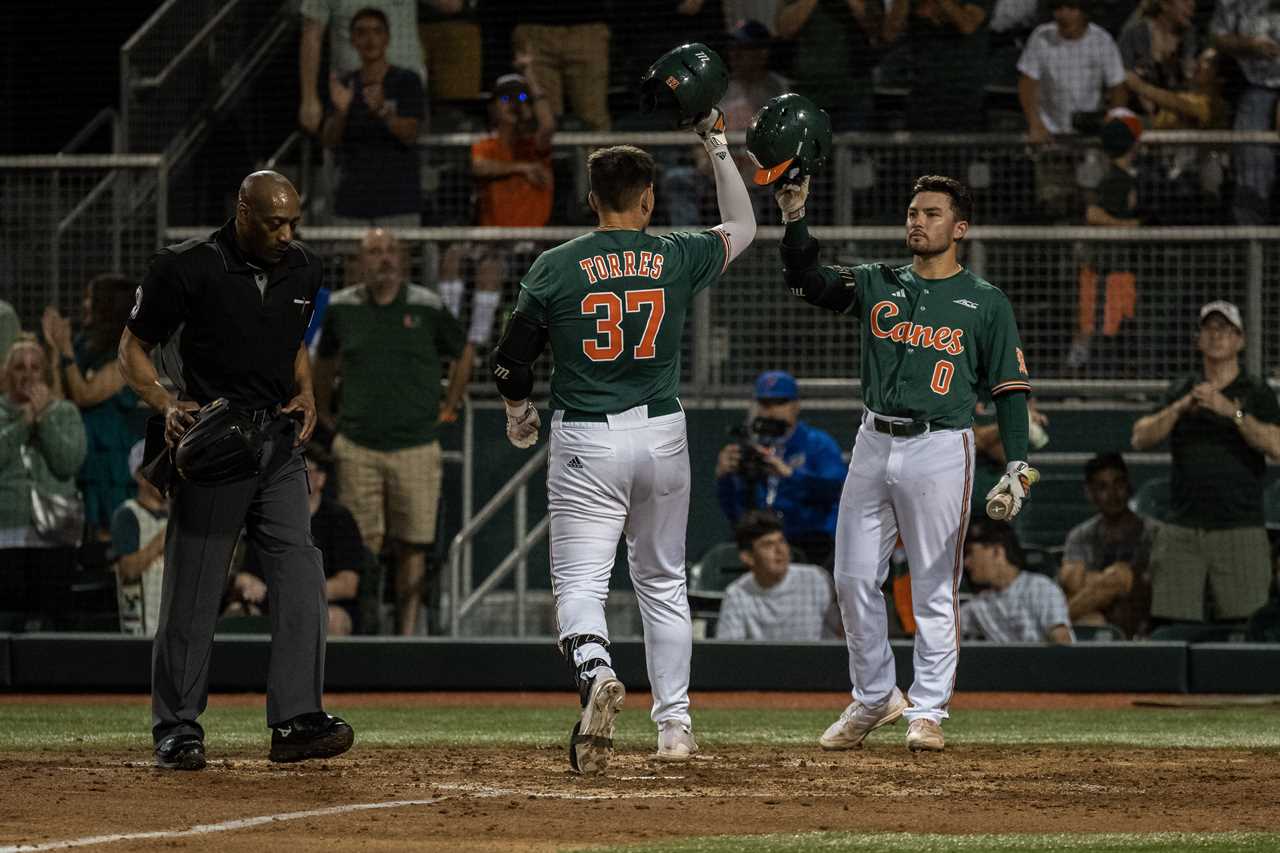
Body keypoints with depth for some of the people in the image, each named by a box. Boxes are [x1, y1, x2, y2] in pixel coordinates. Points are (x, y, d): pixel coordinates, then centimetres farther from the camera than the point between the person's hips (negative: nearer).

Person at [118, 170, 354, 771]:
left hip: (279, 445, 5)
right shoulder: (187, 268, -9)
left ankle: (296, 721, -6)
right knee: (192, 591, -1)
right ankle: (176, 729, 8)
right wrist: (168, 405, -20)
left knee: (301, 577, -7)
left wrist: (305, 394, 6)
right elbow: (132, 349, -3)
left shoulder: (303, 271, 8)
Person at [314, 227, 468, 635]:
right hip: (357, 448, 1)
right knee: (363, 547, -2)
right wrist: (326, 416, 22)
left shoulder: (428, 307, 1)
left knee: (412, 548, -1)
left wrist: (446, 411, 13)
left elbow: (462, 357, 16)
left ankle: (407, 634, 3)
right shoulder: (341, 308, 5)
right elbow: (323, 363, 23)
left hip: (416, 447, -1)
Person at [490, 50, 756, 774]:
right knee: (664, 583, 15)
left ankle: (596, 672, -36)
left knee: (580, 583, -5)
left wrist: (519, 413, 21)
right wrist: (718, 145, 25)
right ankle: (676, 726, 16)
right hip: (662, 435, 2)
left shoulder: (556, 268, -5)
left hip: (585, 442, -2)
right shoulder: (678, 259, -1)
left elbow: (513, 358, 1)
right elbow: (743, 227, 19)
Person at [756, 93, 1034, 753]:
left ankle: (928, 711, 4)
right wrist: (794, 214, -16)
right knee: (854, 578, 4)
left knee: (934, 588, -3)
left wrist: (1017, 465, -11)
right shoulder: (877, 285, 12)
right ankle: (874, 697, 19)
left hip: (940, 450, -4)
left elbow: (1010, 388, 0)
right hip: (874, 445, 4)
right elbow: (807, 280, -2)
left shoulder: (985, 303, 3)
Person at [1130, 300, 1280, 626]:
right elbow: (1141, 438, 4)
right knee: (1169, 623, -6)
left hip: (1240, 529, -2)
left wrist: (1232, 411, -17)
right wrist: (1182, 406, -9)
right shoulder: (1180, 390, 16)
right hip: (1182, 531, 2)